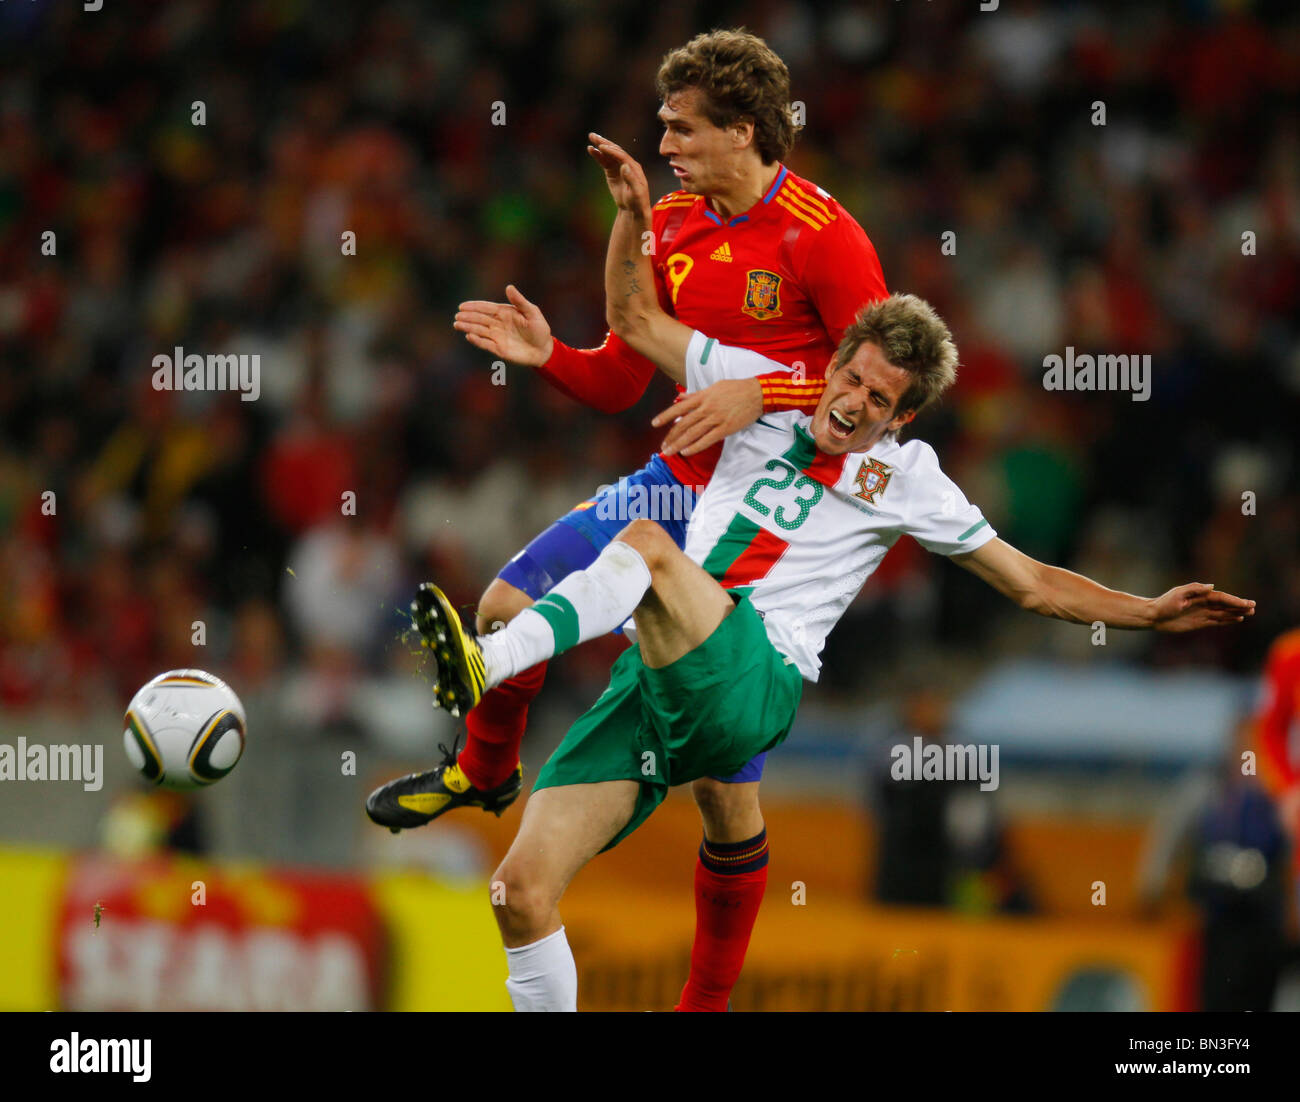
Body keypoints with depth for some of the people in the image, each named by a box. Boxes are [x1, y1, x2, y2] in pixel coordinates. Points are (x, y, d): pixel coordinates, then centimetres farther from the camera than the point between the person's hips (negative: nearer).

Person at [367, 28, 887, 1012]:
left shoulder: (823, 239, -15)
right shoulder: (674, 227, 6)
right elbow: (621, 380, 12)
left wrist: (763, 393, -27)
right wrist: (547, 356, -7)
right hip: (681, 487, 6)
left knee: (726, 783, -3)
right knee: (510, 603, -12)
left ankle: (710, 1000, 14)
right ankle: (485, 771, 21)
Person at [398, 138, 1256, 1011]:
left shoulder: (905, 478, 12)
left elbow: (1031, 584, 19)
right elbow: (636, 318, 26)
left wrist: (1149, 613, 10)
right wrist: (634, 213, 13)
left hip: (748, 691, -4)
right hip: (652, 684, 4)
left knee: (646, 544, -33)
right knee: (522, 894, -12)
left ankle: (487, 663, -49)